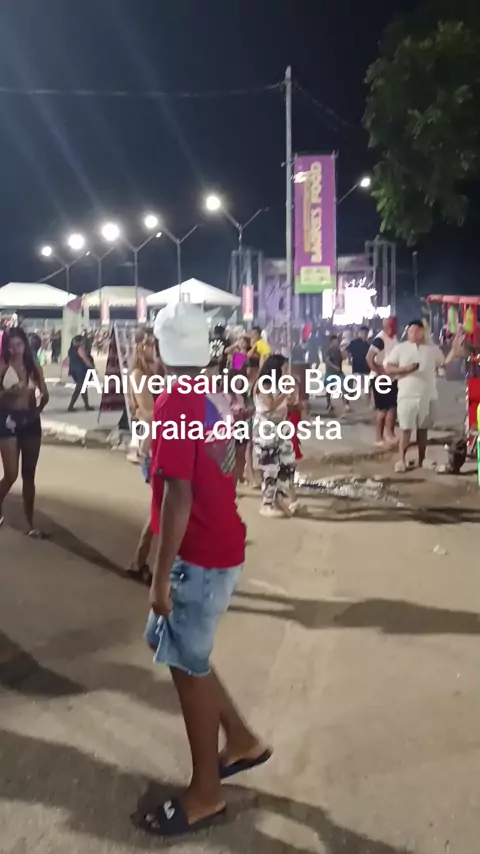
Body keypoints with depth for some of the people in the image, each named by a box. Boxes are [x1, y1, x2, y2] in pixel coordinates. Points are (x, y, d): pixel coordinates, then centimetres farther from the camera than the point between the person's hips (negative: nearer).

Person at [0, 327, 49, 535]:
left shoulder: (34, 367, 5)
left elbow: (44, 394, 8)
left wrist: (38, 410, -3)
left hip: (31, 421, 4)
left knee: (29, 475, 9)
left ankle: (30, 523, 18)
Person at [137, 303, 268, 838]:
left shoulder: (173, 402, -20)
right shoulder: (215, 394, 7)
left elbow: (178, 495, -24)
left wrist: (161, 576, -19)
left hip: (198, 556, -9)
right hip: (220, 544, 9)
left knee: (187, 666, 5)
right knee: (172, 647, 21)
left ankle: (205, 795, 22)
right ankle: (240, 740, 32)